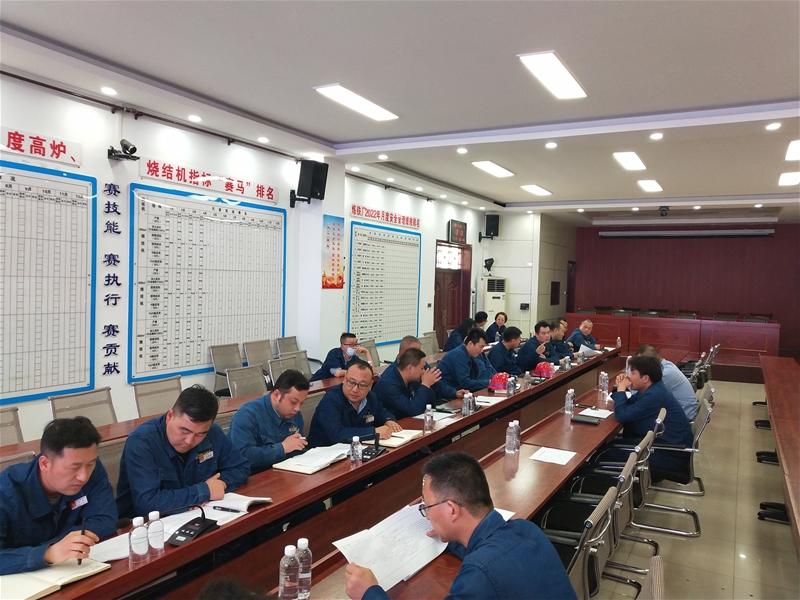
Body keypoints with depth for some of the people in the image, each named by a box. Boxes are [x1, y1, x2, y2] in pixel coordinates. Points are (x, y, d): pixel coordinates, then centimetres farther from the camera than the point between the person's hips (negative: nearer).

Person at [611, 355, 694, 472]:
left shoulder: (654, 396, -29)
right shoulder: (652, 389, 4)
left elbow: (622, 415, -26)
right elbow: (626, 407, 13)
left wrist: (621, 388, -13)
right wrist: (620, 387, -4)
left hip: (673, 456, -10)